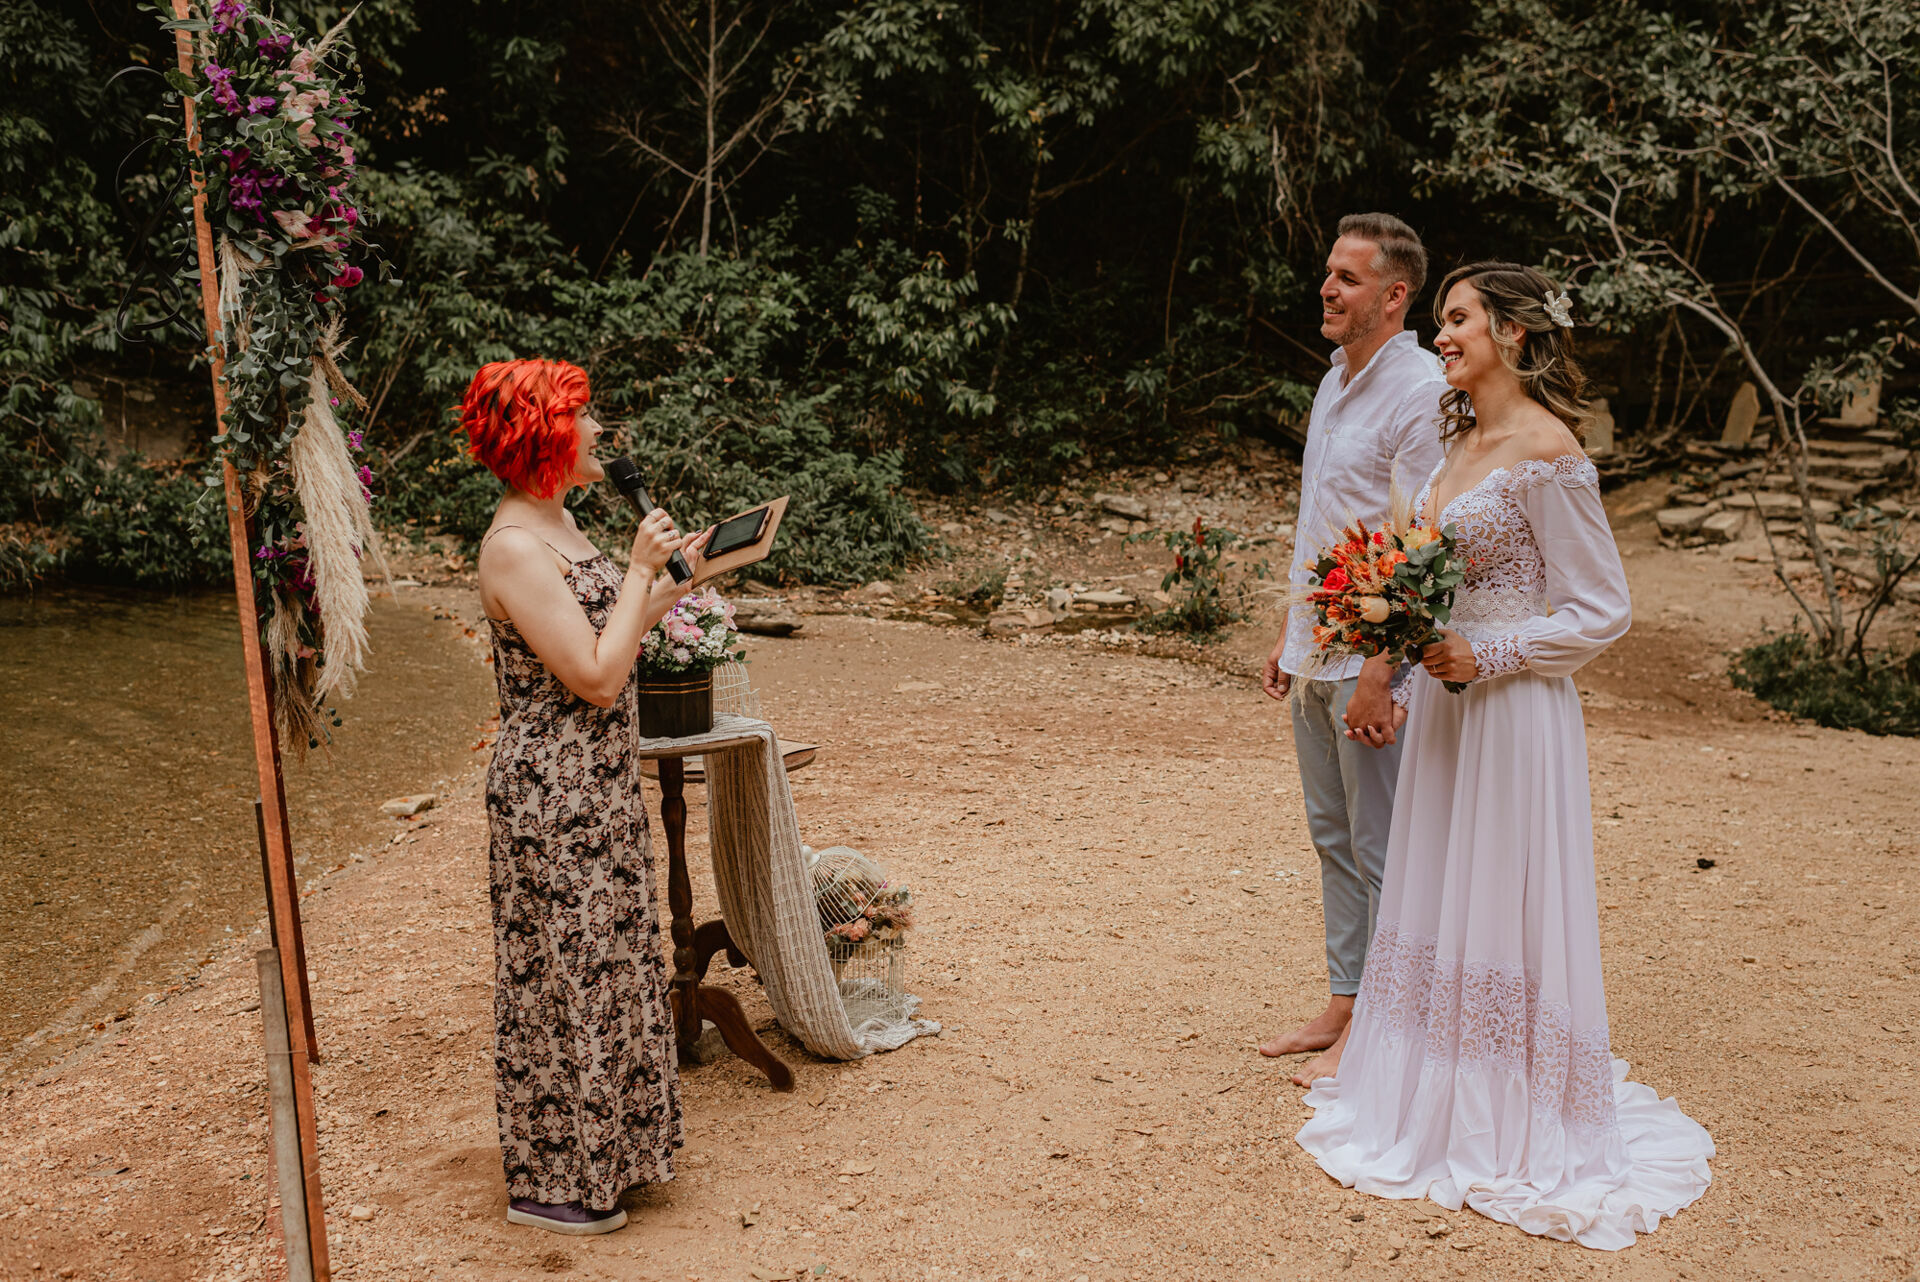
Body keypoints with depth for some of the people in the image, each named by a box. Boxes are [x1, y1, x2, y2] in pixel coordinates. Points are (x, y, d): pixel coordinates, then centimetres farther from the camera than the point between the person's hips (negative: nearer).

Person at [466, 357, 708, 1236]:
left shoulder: (556, 523, 9)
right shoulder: (515, 549, -22)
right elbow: (598, 677, -24)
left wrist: (673, 577, 10)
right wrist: (640, 569, -18)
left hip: (594, 792, 10)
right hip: (552, 800, -10)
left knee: (602, 967, 20)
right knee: (563, 976, 3)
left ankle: (598, 1147, 36)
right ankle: (547, 1182, 20)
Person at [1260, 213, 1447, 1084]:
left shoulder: (1421, 392, -15)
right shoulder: (1336, 381, 14)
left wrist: (1381, 671, -22)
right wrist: (1290, 635, 19)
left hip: (1374, 661, -9)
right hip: (1318, 654, 9)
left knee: (1383, 853, 1)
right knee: (1333, 840, 16)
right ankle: (1341, 1004, 28)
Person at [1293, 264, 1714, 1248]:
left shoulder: (1546, 454, -15)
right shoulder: (1464, 441, 10)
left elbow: (1600, 611, -14)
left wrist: (1484, 656, -19)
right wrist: (1405, 676, 11)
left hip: (1512, 715, -8)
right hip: (1444, 706, 9)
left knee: (1503, 913, 2)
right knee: (1433, 907, 15)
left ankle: (1514, 1136, 19)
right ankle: (1431, 1102, 31)